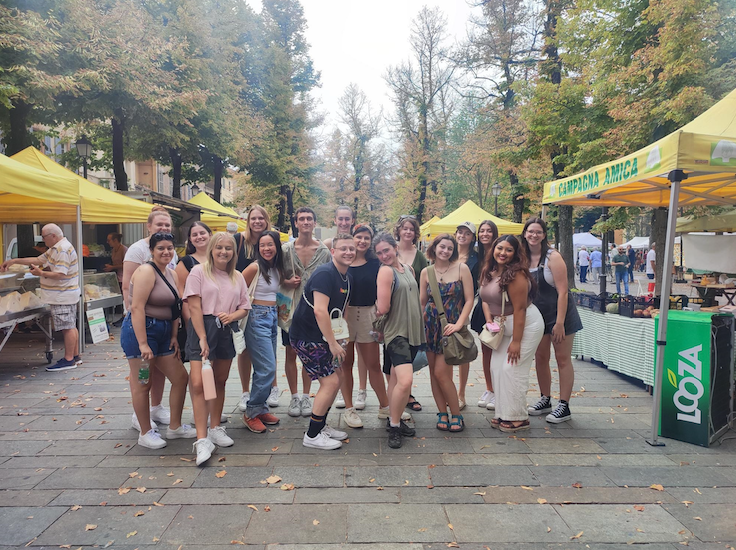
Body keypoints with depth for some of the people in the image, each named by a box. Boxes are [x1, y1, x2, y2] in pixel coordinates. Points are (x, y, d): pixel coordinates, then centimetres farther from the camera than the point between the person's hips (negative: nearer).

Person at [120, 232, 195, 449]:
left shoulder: (172, 274, 12)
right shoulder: (147, 271, -14)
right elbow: (137, 307, -21)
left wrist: (174, 336, 5)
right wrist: (143, 344, -25)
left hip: (163, 332, 9)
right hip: (140, 330, -9)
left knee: (181, 378, 10)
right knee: (142, 384, 2)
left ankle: (174, 427, 25)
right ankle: (146, 433, 17)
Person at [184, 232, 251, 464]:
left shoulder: (237, 277, 11)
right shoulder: (199, 271, -3)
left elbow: (244, 307, 13)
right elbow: (194, 307, -10)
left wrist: (232, 316, -10)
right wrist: (203, 338, -16)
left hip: (227, 330, 5)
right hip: (202, 328, -5)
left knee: (220, 382, 14)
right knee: (198, 383, -14)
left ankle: (215, 428, 29)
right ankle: (202, 440, -10)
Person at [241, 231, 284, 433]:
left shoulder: (277, 268, 10)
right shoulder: (255, 267, -12)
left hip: (272, 317, 7)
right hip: (258, 317, -7)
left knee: (265, 368, 10)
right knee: (267, 369, -10)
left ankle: (261, 408, 22)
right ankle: (251, 413, 5)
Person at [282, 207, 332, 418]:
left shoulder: (324, 251, 1)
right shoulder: (286, 249, 0)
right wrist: (287, 282, -13)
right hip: (291, 308, 0)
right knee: (291, 353, 6)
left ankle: (306, 396, 22)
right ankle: (294, 397, 20)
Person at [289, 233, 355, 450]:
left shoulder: (348, 279, 9)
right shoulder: (325, 273, -21)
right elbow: (319, 311, -29)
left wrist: (341, 338, 11)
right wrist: (333, 343, -25)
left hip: (322, 336, 10)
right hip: (305, 336, -10)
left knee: (337, 375, 13)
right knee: (330, 381, -9)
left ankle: (321, 426, 28)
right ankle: (312, 436, 5)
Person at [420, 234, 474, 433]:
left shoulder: (461, 268, -3)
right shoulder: (426, 272, 5)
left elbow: (469, 300, -5)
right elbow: (422, 303, 9)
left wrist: (459, 324, -14)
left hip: (451, 326, -3)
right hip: (430, 325, 3)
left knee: (441, 373, -8)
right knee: (433, 372, 6)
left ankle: (456, 415, 10)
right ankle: (442, 413, 20)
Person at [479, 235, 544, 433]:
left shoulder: (516, 274, -22)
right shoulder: (489, 271, 2)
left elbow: (519, 309, -23)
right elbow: (485, 299, 11)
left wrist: (516, 341, -22)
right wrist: (489, 320, -4)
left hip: (526, 325, -8)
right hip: (504, 326, 8)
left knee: (513, 369, -8)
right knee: (496, 367, 6)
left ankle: (519, 418, 7)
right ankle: (504, 414, 19)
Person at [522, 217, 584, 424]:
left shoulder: (552, 257, -16)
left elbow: (563, 291, -18)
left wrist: (559, 323, -22)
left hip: (559, 313, -6)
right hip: (537, 315, 6)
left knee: (562, 359, 1)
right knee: (540, 358, 12)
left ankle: (564, 407, 8)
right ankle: (545, 400, 26)